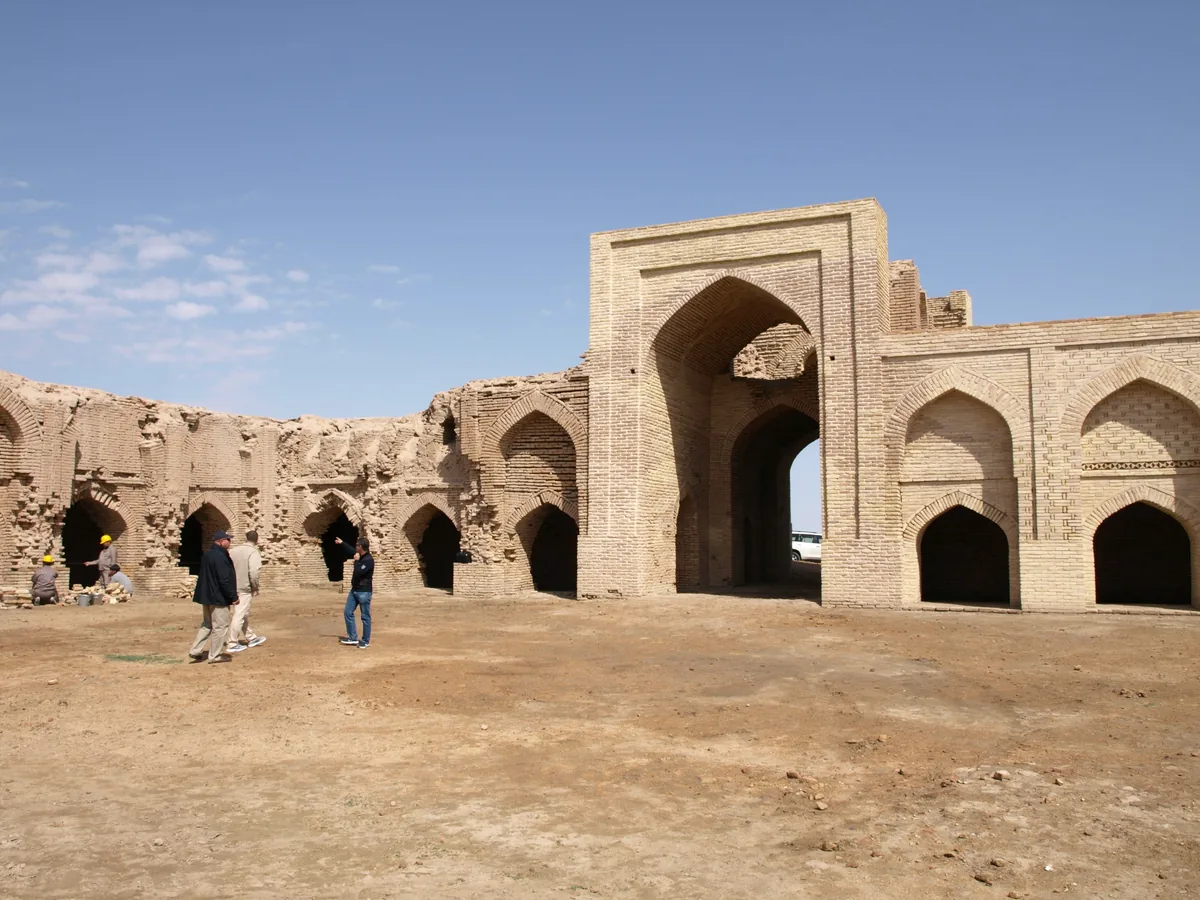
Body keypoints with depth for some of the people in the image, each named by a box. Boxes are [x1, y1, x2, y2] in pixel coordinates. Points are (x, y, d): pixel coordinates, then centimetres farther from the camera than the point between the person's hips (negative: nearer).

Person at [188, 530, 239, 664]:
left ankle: (195, 651, 17)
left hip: (206, 595, 10)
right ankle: (215, 655, 5)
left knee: (207, 624, 20)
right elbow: (225, 580, -24)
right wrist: (233, 596, -17)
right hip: (218, 597, -10)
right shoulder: (220, 556, -20)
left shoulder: (207, 554, 12)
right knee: (220, 626, 0)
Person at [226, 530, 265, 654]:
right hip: (245, 588, -8)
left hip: (233, 587, 8)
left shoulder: (234, 550, 9)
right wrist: (255, 587, -12)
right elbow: (254, 572, -26)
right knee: (239, 615, -2)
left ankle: (251, 637, 32)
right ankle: (233, 644, 2)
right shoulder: (253, 552, -14)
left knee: (244, 614, 19)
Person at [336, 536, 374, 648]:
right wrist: (341, 543, 22)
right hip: (354, 590, 9)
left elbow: (358, 572, -30)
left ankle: (365, 641, 9)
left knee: (365, 617, 0)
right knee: (348, 612, 10)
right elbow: (350, 551, 27)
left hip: (364, 592, -9)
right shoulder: (359, 555, 5)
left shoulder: (369, 560, -22)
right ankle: (353, 638, 16)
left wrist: (357, 560, -19)